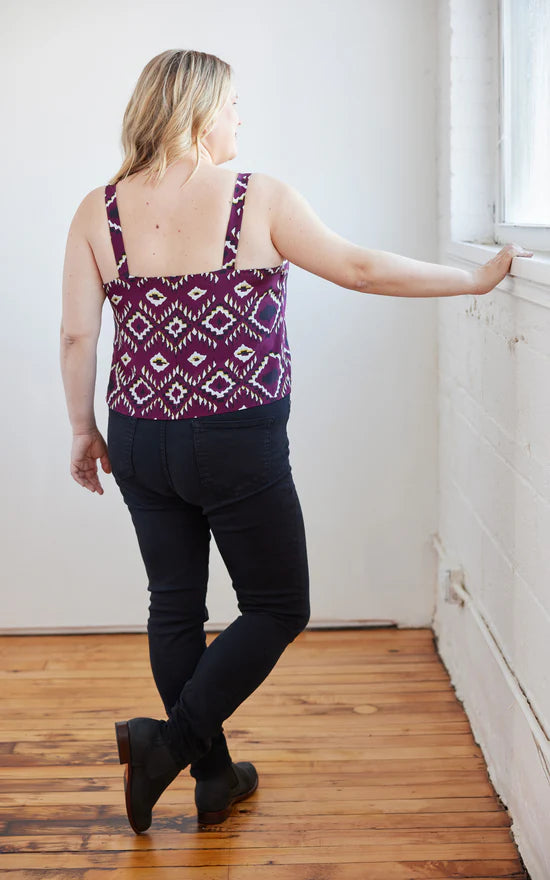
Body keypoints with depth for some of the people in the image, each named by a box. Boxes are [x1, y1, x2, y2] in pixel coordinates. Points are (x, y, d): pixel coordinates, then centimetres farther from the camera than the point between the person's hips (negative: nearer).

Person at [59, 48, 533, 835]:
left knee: (175, 605, 16)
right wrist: (480, 277, 4)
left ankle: (215, 776, 27)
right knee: (277, 608, 12)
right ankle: (172, 740, 0)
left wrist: (84, 430, 12)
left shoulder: (98, 211, 0)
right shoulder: (260, 200, -9)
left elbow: (77, 337, -2)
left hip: (142, 443, 5)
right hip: (239, 445, -4)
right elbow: (361, 270, -6)